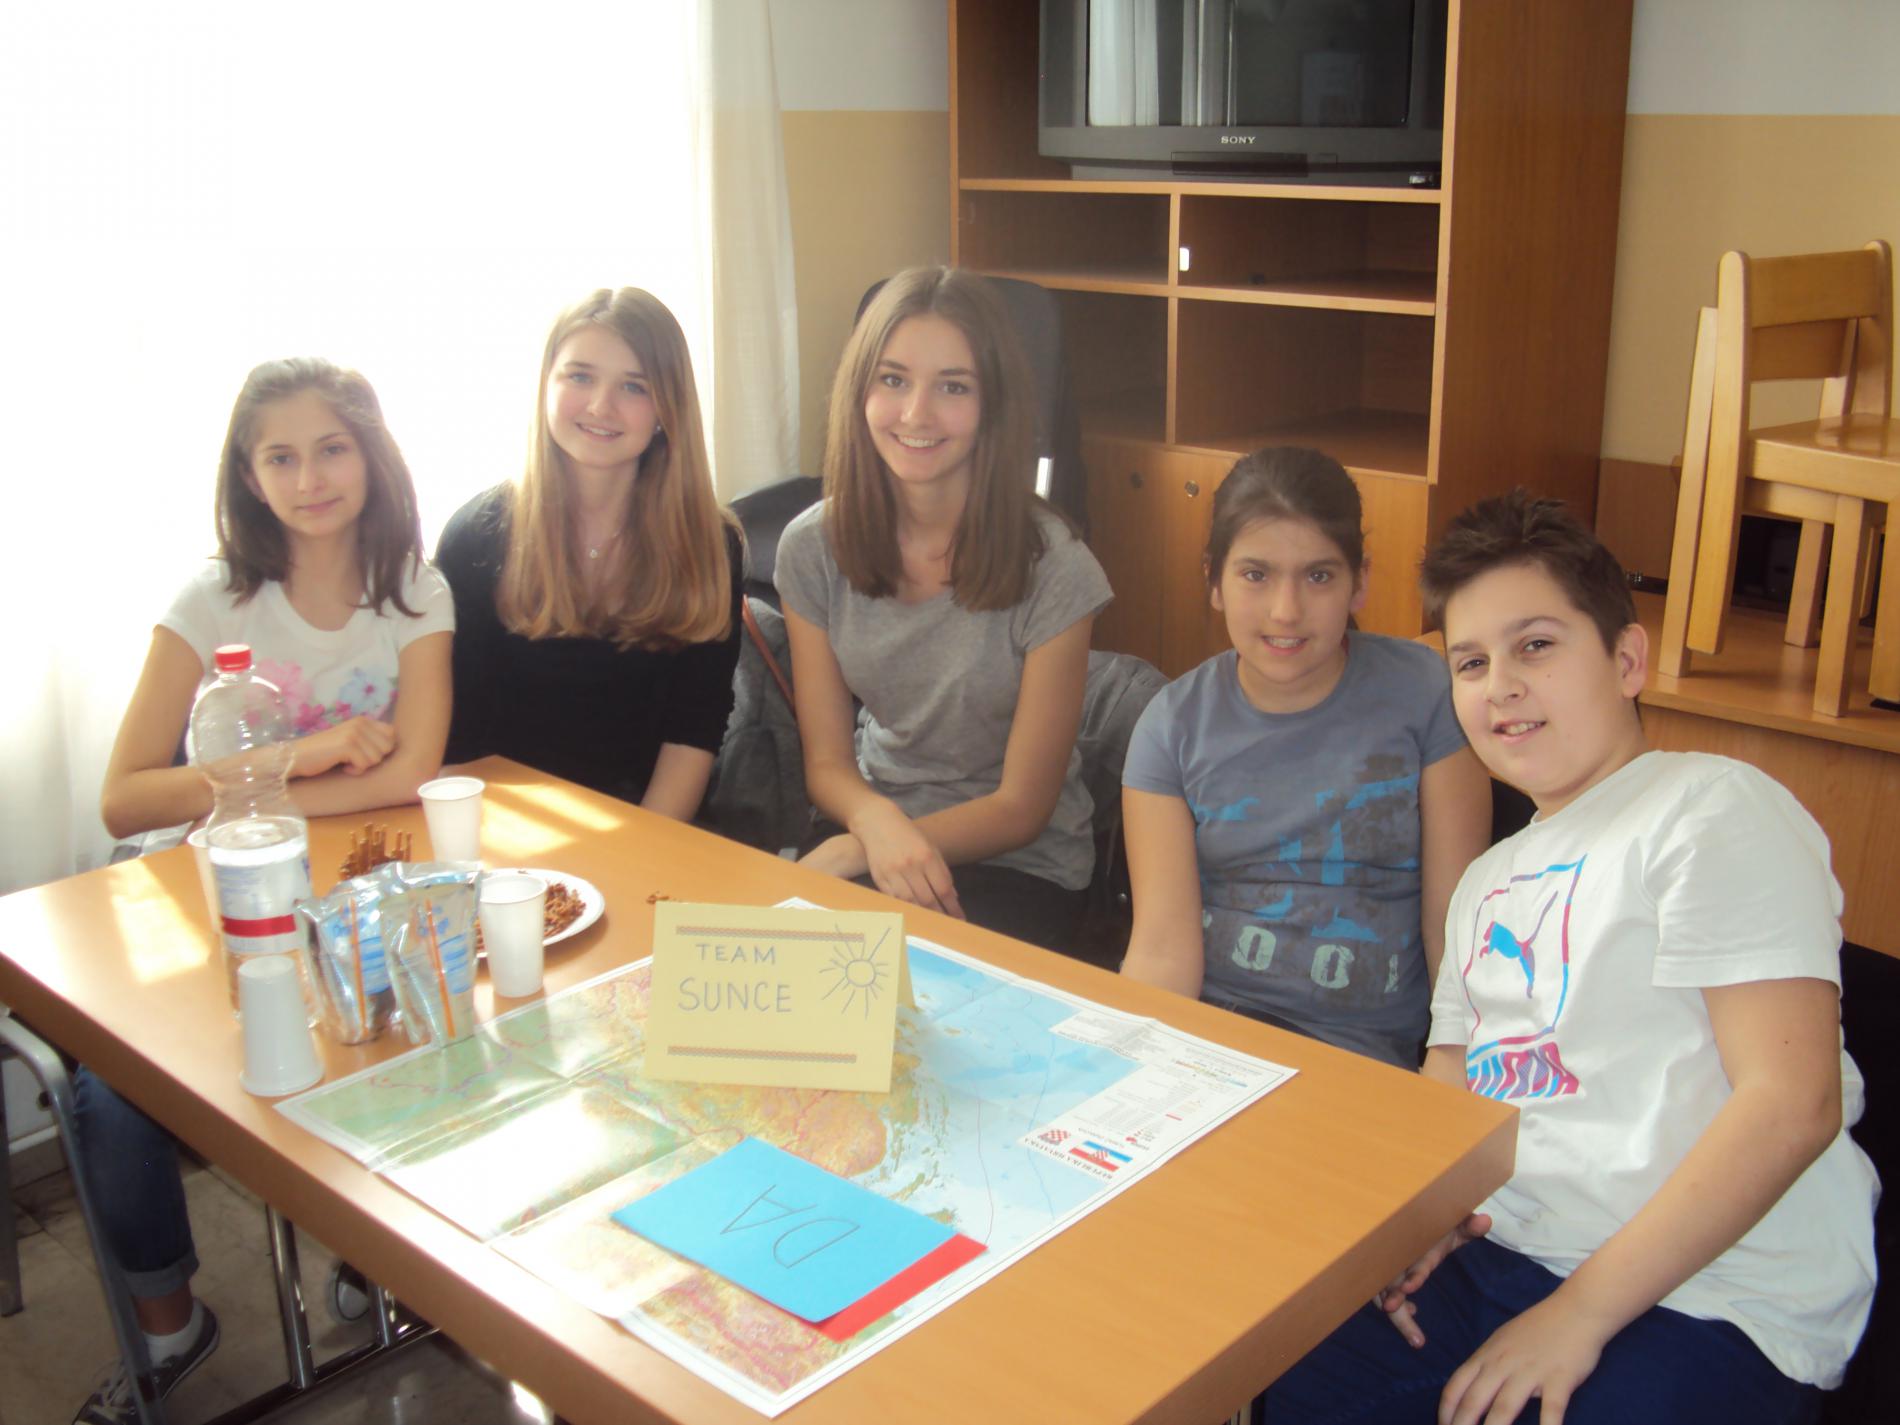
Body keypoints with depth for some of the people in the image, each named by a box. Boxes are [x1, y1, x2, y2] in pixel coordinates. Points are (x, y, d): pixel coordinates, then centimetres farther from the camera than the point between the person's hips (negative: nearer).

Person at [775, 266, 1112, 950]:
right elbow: (827, 761, 0)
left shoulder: (1055, 568, -16)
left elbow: (1021, 808, -11)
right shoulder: (813, 546, -5)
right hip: (872, 820, 4)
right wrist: (877, 820, -25)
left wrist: (850, 854, -21)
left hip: (1020, 867, -3)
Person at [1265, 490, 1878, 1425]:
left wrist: (1579, 1313, -16)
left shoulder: (1714, 811, -6)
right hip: (1501, 1260, 6)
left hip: (1709, 1303, -6)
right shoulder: (1489, 881, 20)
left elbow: (1793, 1103, -15)